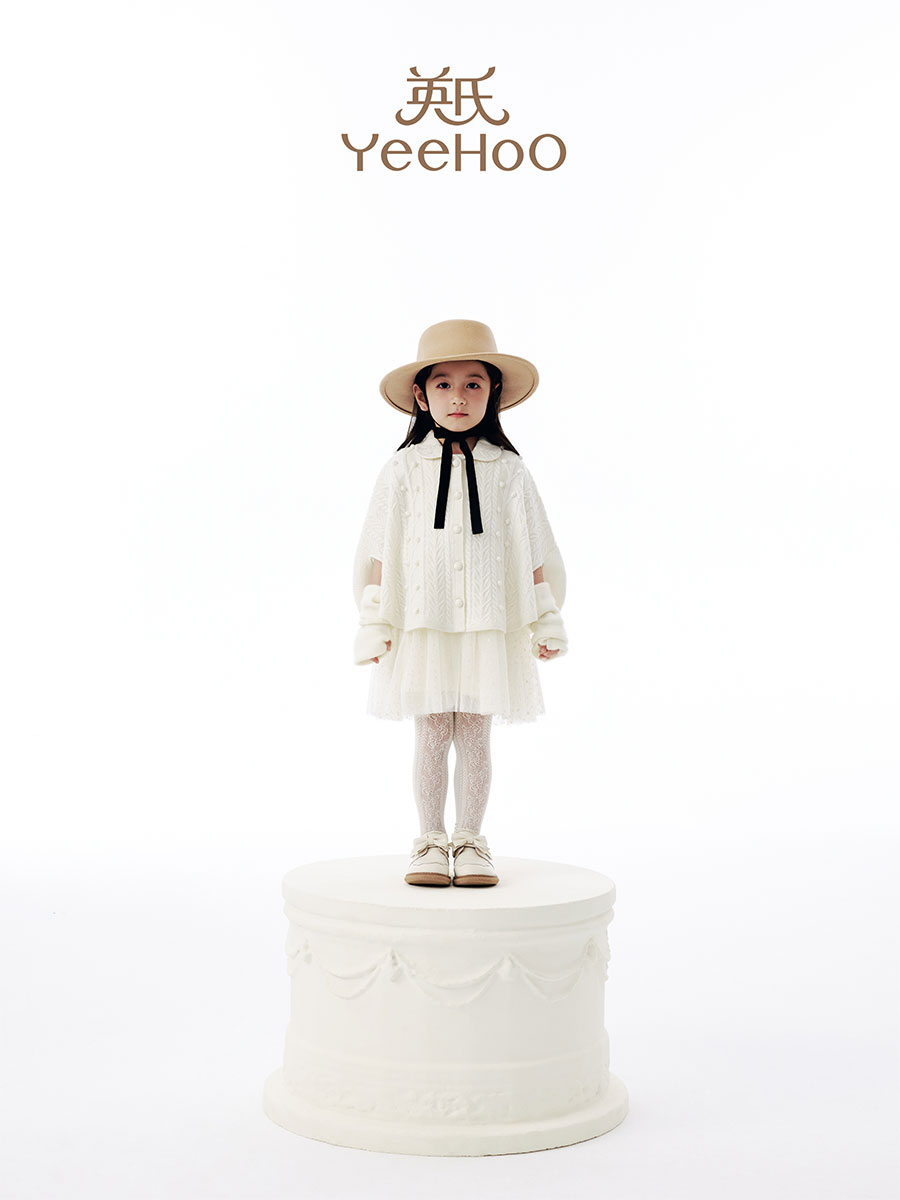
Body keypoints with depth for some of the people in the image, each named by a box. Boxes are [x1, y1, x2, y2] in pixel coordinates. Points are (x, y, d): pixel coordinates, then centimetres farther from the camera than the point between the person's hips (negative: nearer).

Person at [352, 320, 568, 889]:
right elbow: (380, 549, 3)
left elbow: (532, 551, 6)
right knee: (432, 734, 6)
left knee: (475, 735, 6)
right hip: (422, 622, 0)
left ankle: (471, 841, 19)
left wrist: (545, 620, 4)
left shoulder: (507, 469, 4)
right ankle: (431, 841, 18)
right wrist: (375, 622, -1)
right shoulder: (404, 469, 2)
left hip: (489, 622, 0)